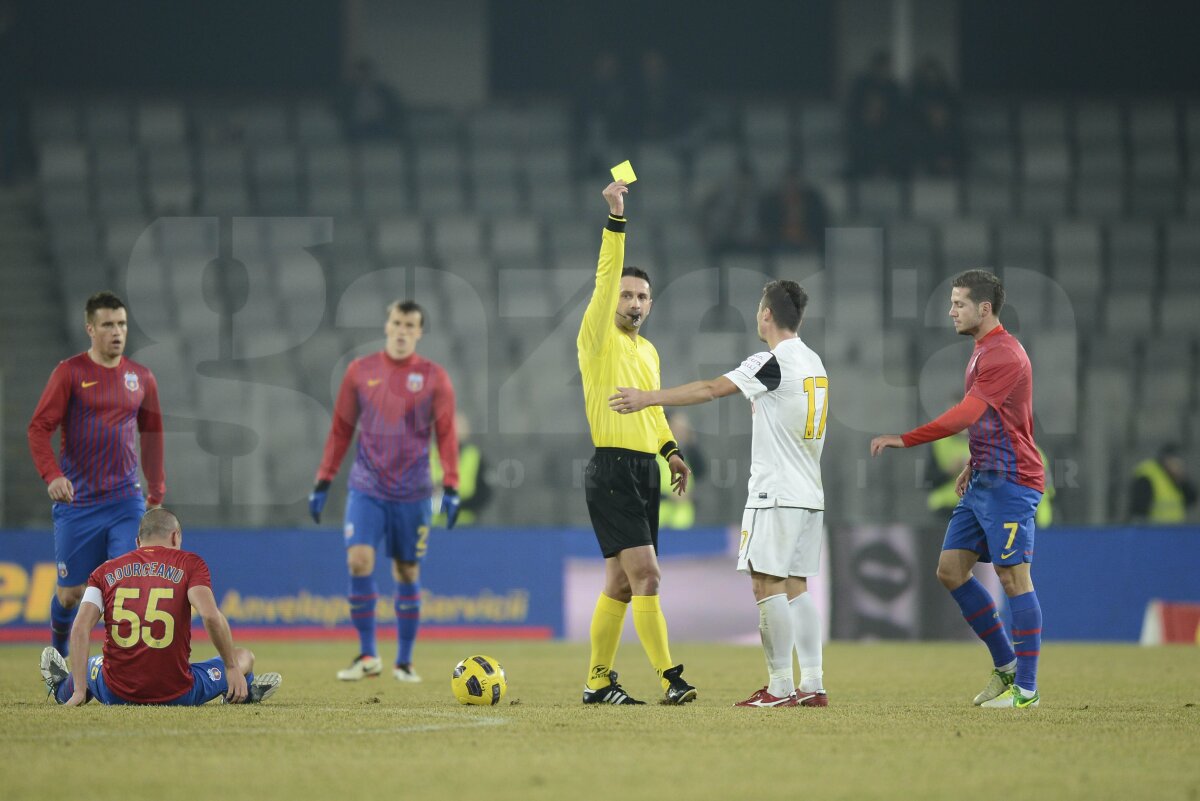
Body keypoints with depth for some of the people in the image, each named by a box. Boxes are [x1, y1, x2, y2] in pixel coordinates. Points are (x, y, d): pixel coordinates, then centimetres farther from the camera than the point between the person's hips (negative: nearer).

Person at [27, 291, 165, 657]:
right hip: (77, 501, -2)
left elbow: (152, 435, 19)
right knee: (71, 592, 5)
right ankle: (58, 653, 33)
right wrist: (52, 475, -21)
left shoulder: (141, 377, 9)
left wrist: (157, 490, 17)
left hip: (126, 500, 2)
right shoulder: (70, 372, -3)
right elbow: (39, 428, -6)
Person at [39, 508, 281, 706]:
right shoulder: (190, 563, 2)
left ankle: (62, 688, 63)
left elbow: (80, 628, -1)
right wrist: (233, 667, -5)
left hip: (116, 695, 2)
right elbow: (211, 616, -13)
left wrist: (79, 691, -2)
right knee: (244, 656, 24)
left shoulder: (105, 571, 8)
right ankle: (243, 693, 50)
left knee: (91, 665, 39)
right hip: (177, 694, -2)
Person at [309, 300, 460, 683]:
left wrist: (451, 488, -10)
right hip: (366, 489, 0)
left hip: (412, 493, 0)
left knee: (407, 572, 5)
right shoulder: (360, 371, 4)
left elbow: (446, 435, 0)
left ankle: (404, 661, 17)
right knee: (359, 560, -16)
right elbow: (341, 430, 9)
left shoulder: (434, 377, 1)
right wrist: (323, 482, 7)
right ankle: (367, 655, -6)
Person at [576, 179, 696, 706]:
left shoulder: (648, 351, 19)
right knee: (645, 574, -15)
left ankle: (599, 681, 14)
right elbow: (606, 276, -16)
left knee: (621, 582, 8)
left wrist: (672, 452, 14)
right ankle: (669, 678, -19)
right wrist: (616, 218, -24)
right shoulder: (598, 339, -4)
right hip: (613, 469, -8)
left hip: (646, 470, 8)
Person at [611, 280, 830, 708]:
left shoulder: (774, 361, -13)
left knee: (767, 582, -7)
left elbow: (710, 389, -15)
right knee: (796, 585, 9)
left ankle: (780, 686, -9)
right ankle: (812, 685, 6)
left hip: (776, 492, -9)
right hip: (810, 494, 9)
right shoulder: (814, 363, 13)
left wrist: (647, 398, -11)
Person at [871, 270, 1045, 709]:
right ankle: (1005, 666, 15)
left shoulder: (1003, 355, -15)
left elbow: (966, 415, -25)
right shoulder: (983, 352, 17)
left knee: (1013, 576, -8)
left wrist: (905, 439, -27)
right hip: (984, 482, 10)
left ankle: (1026, 689, -5)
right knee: (950, 570, 7)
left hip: (1010, 482, -10)